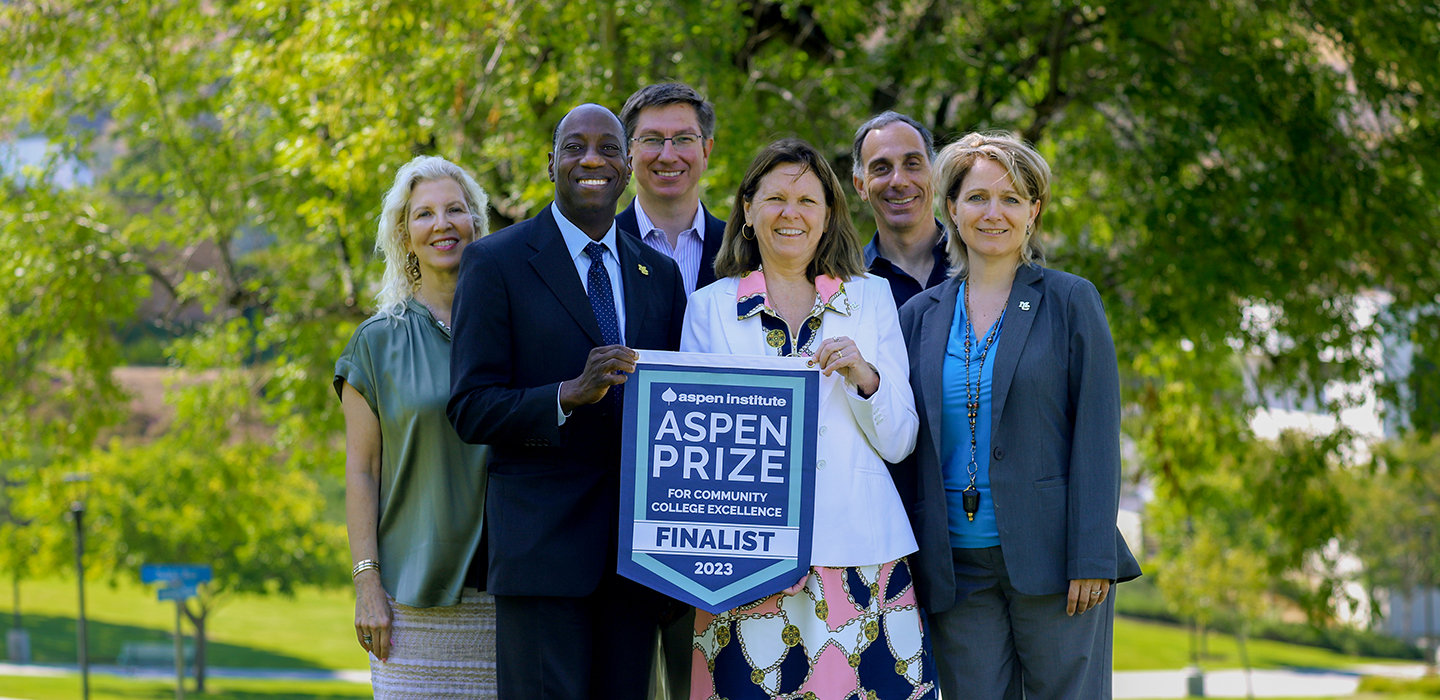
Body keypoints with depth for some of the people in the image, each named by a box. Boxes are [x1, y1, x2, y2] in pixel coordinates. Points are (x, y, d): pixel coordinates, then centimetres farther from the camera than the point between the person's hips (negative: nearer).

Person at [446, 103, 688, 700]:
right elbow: (471, 409, -6)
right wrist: (571, 395, -22)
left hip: (636, 546, 5)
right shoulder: (496, 263, 0)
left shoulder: (660, 274, 15)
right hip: (542, 537, -5)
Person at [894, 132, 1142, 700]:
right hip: (957, 568, 3)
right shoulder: (920, 315, 11)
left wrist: (1091, 560, -11)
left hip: (1051, 561, -3)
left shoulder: (1071, 302, 3)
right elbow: (906, 447, 13)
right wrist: (901, 567, 7)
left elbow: (1097, 434, -3)